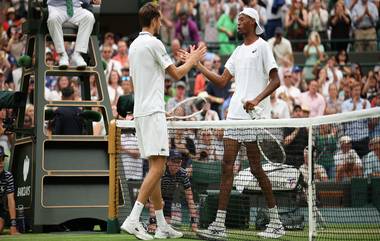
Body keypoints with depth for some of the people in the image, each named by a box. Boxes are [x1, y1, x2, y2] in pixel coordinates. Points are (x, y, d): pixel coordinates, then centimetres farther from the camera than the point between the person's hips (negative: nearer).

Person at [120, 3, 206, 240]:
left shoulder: (134, 46, 17)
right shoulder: (154, 43, -10)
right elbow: (177, 74, -3)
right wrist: (192, 60, 14)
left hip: (140, 111, 9)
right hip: (153, 112, -9)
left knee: (155, 167, 10)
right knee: (157, 166, -13)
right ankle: (133, 219, -22)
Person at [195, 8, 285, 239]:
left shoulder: (262, 46, -3)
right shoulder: (239, 51, 20)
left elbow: (275, 81, -10)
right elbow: (222, 81, 20)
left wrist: (256, 100, -24)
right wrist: (198, 64, 14)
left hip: (254, 116, -7)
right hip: (235, 114, 7)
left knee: (256, 167, -5)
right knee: (227, 165, 0)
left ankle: (276, 222, 7)